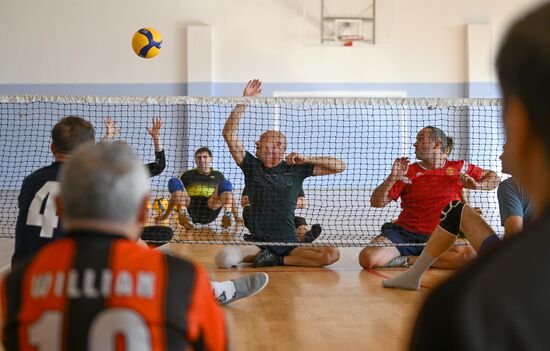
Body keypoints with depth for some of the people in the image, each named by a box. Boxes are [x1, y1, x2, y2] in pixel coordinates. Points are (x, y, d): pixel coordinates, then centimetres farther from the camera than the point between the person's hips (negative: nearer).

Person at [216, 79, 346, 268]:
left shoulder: (296, 169, 8)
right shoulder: (252, 165, 9)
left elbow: (340, 166, 5)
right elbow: (229, 133, -1)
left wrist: (307, 159, -3)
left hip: (289, 243, 1)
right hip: (257, 241, -1)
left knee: (331, 254, -25)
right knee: (225, 258, -31)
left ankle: (278, 260, -9)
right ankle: (253, 254, -1)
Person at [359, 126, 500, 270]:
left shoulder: (459, 168, 10)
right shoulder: (407, 171, 6)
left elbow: (494, 178, 19)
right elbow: (376, 203, 2)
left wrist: (477, 185, -2)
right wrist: (393, 177, -12)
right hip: (404, 232, -1)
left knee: (470, 255, -32)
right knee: (367, 259, -27)